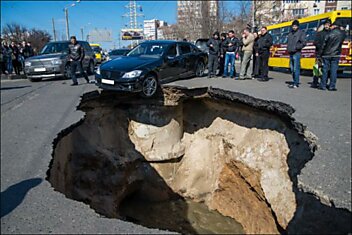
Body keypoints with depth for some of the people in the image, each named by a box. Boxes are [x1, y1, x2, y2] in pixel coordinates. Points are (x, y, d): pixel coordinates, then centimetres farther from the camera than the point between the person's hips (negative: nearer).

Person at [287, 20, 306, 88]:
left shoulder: (301, 33, -3)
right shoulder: (290, 33, 15)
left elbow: (303, 43, -10)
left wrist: (296, 48, -14)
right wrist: (288, 48, 10)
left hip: (296, 53, -7)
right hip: (291, 53, 7)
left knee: (296, 69, -9)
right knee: (292, 69, 11)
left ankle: (296, 83, -6)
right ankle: (294, 82, 20)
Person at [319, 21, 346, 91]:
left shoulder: (329, 34, -6)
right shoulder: (342, 33, 1)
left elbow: (324, 45, -5)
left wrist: (321, 54, 3)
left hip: (326, 55, -1)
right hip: (335, 55, 2)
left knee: (325, 70, 4)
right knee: (334, 70, 2)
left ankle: (323, 85, 6)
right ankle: (332, 86, 1)